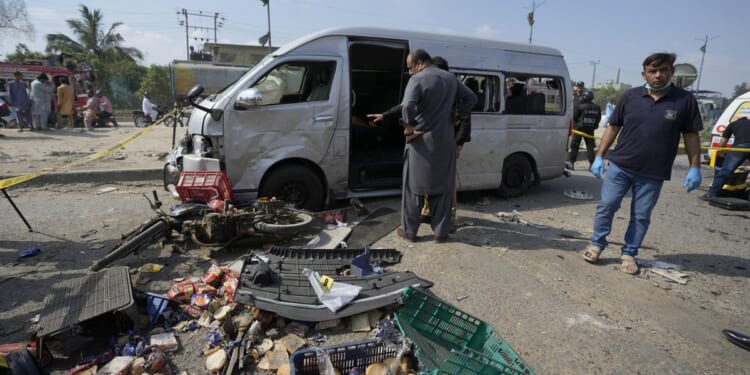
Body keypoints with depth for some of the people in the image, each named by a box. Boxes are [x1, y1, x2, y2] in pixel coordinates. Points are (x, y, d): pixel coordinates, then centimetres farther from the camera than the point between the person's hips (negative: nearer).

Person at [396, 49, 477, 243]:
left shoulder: (417, 79, -12)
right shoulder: (450, 78, 10)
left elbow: (407, 106, -28)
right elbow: (471, 98, 17)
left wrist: (409, 126, -14)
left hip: (421, 141, -5)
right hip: (445, 141, 5)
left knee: (414, 186, 7)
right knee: (443, 187, 11)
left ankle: (409, 230, 15)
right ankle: (441, 232, 17)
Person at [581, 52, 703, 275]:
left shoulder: (685, 100, -1)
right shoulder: (630, 96, 1)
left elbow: (691, 136, 3)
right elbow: (613, 128, 5)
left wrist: (694, 168, -1)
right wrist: (599, 157, 0)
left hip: (653, 173, 0)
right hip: (620, 165, 0)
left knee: (641, 216, 8)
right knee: (607, 205, 2)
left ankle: (629, 254, 21)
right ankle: (596, 244, 18)